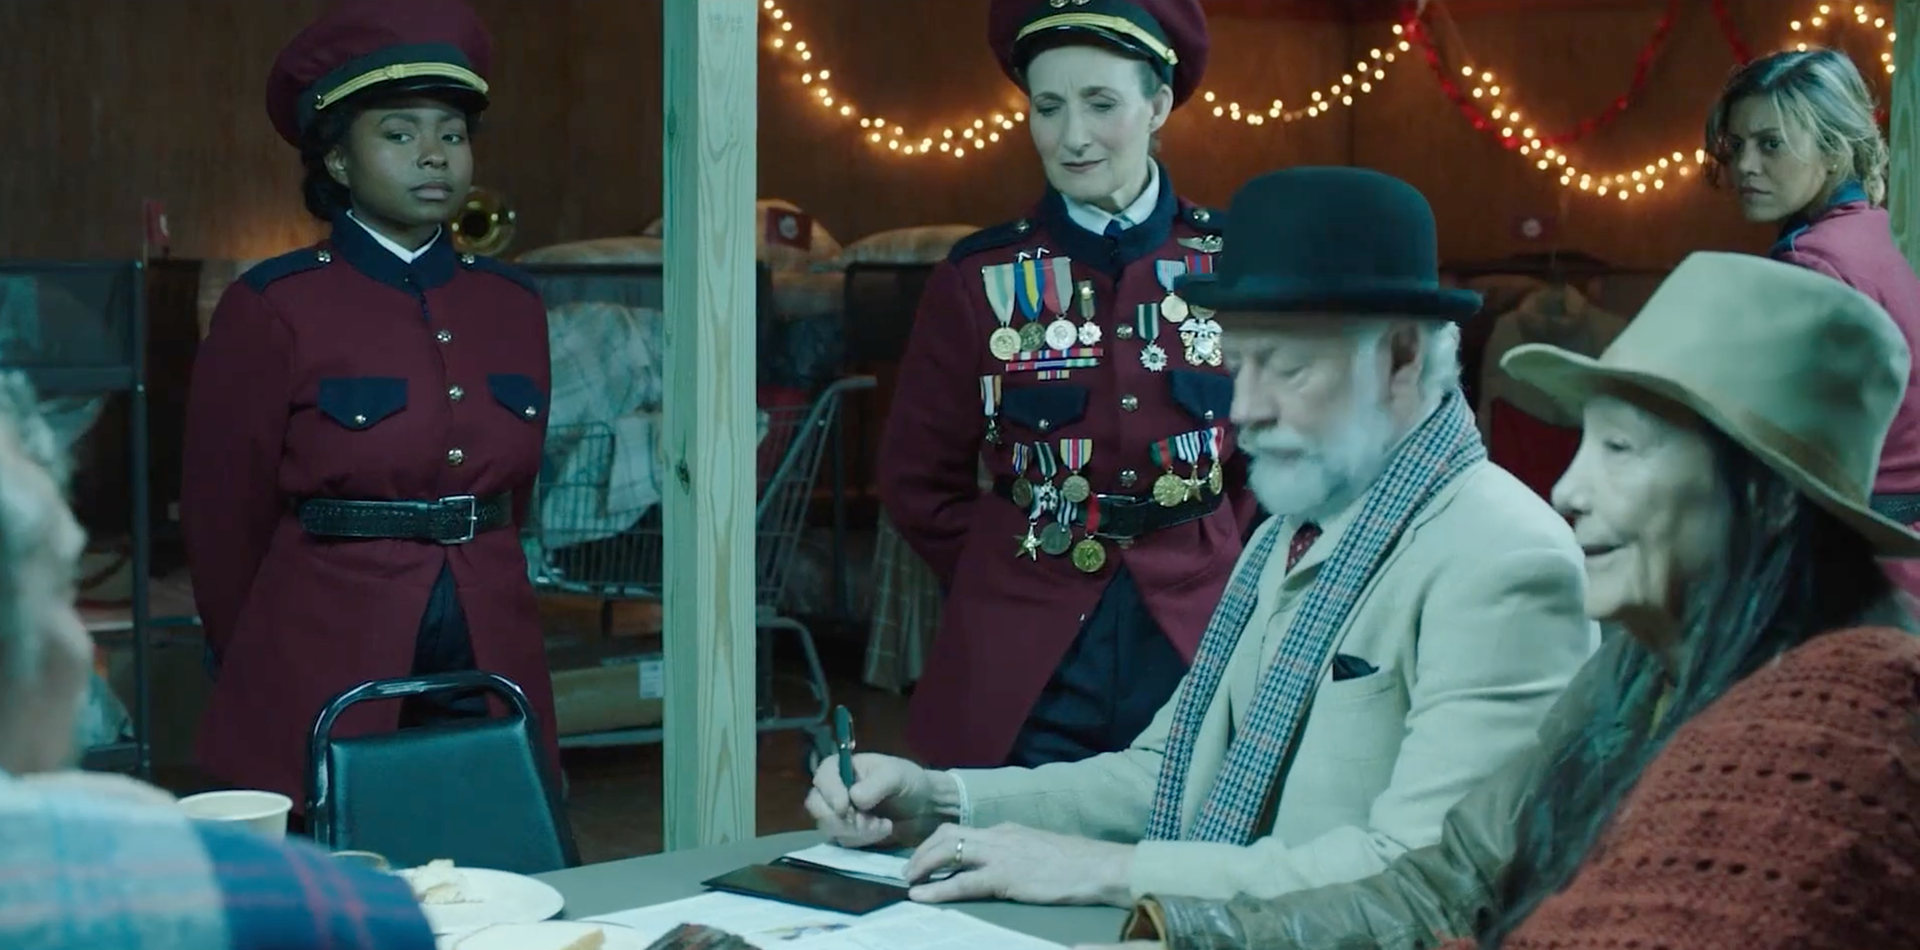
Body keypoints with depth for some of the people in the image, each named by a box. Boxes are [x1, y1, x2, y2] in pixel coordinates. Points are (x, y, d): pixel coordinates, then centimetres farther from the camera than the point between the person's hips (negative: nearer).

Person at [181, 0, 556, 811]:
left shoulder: (512, 304, 8)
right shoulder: (273, 308, -6)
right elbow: (226, 519, 0)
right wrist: (265, 677, 9)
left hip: (493, 674, 4)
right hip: (323, 685, -4)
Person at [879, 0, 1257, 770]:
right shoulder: (978, 277, -1)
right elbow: (919, 480, 6)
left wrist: (1218, 574, 2)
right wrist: (1011, 588, 3)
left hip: (1198, 642, 1)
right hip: (1025, 668, -1)